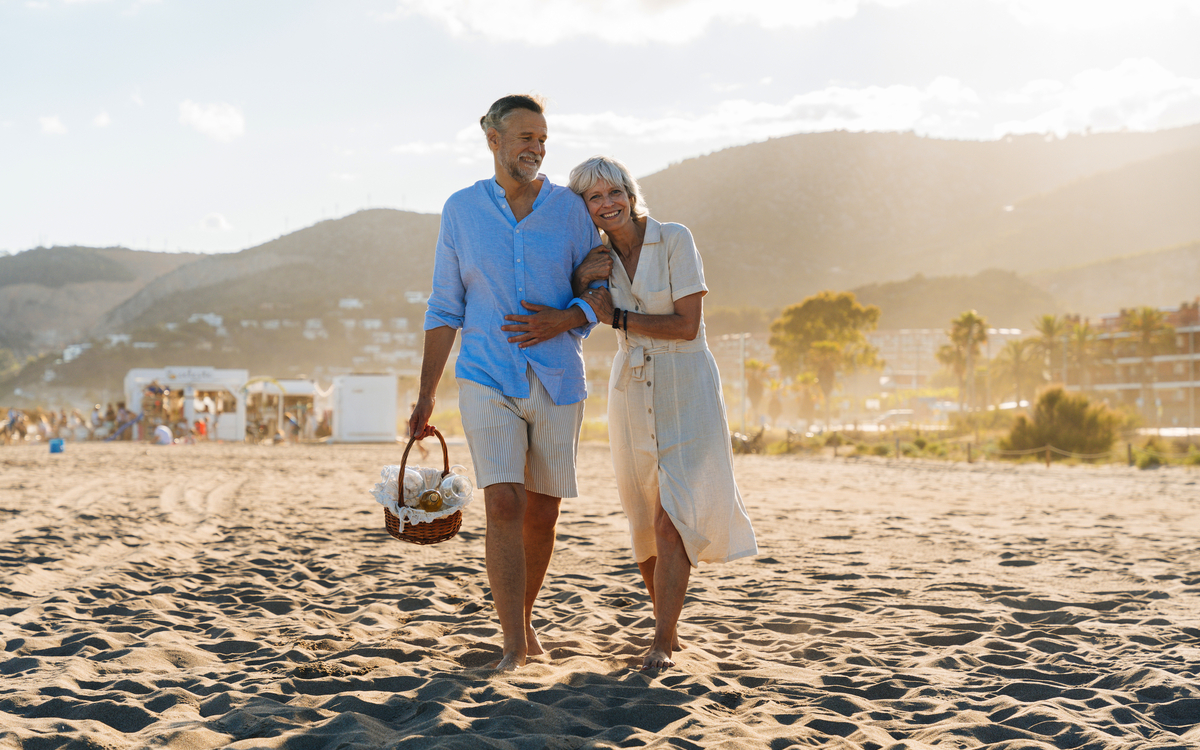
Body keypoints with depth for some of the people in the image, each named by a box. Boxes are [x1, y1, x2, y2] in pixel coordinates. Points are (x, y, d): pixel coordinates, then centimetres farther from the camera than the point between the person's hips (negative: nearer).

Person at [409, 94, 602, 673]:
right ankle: (514, 645, -10)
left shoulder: (571, 210, 2)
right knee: (503, 506, -16)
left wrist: (563, 320, -15)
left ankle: (524, 622, 31)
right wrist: (425, 396, 3)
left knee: (541, 515, 8)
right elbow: (445, 310, 6)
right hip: (487, 380, -1)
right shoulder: (461, 211, 2)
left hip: (557, 381, 2)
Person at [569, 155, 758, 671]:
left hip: (684, 391, -5)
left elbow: (687, 325, -15)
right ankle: (669, 625, 26)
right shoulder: (601, 256, 3)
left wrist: (618, 318, -13)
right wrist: (581, 280, -8)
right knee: (644, 523, 8)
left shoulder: (674, 239, -11)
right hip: (631, 391, 5)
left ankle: (662, 641, -3)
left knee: (671, 519, -11)